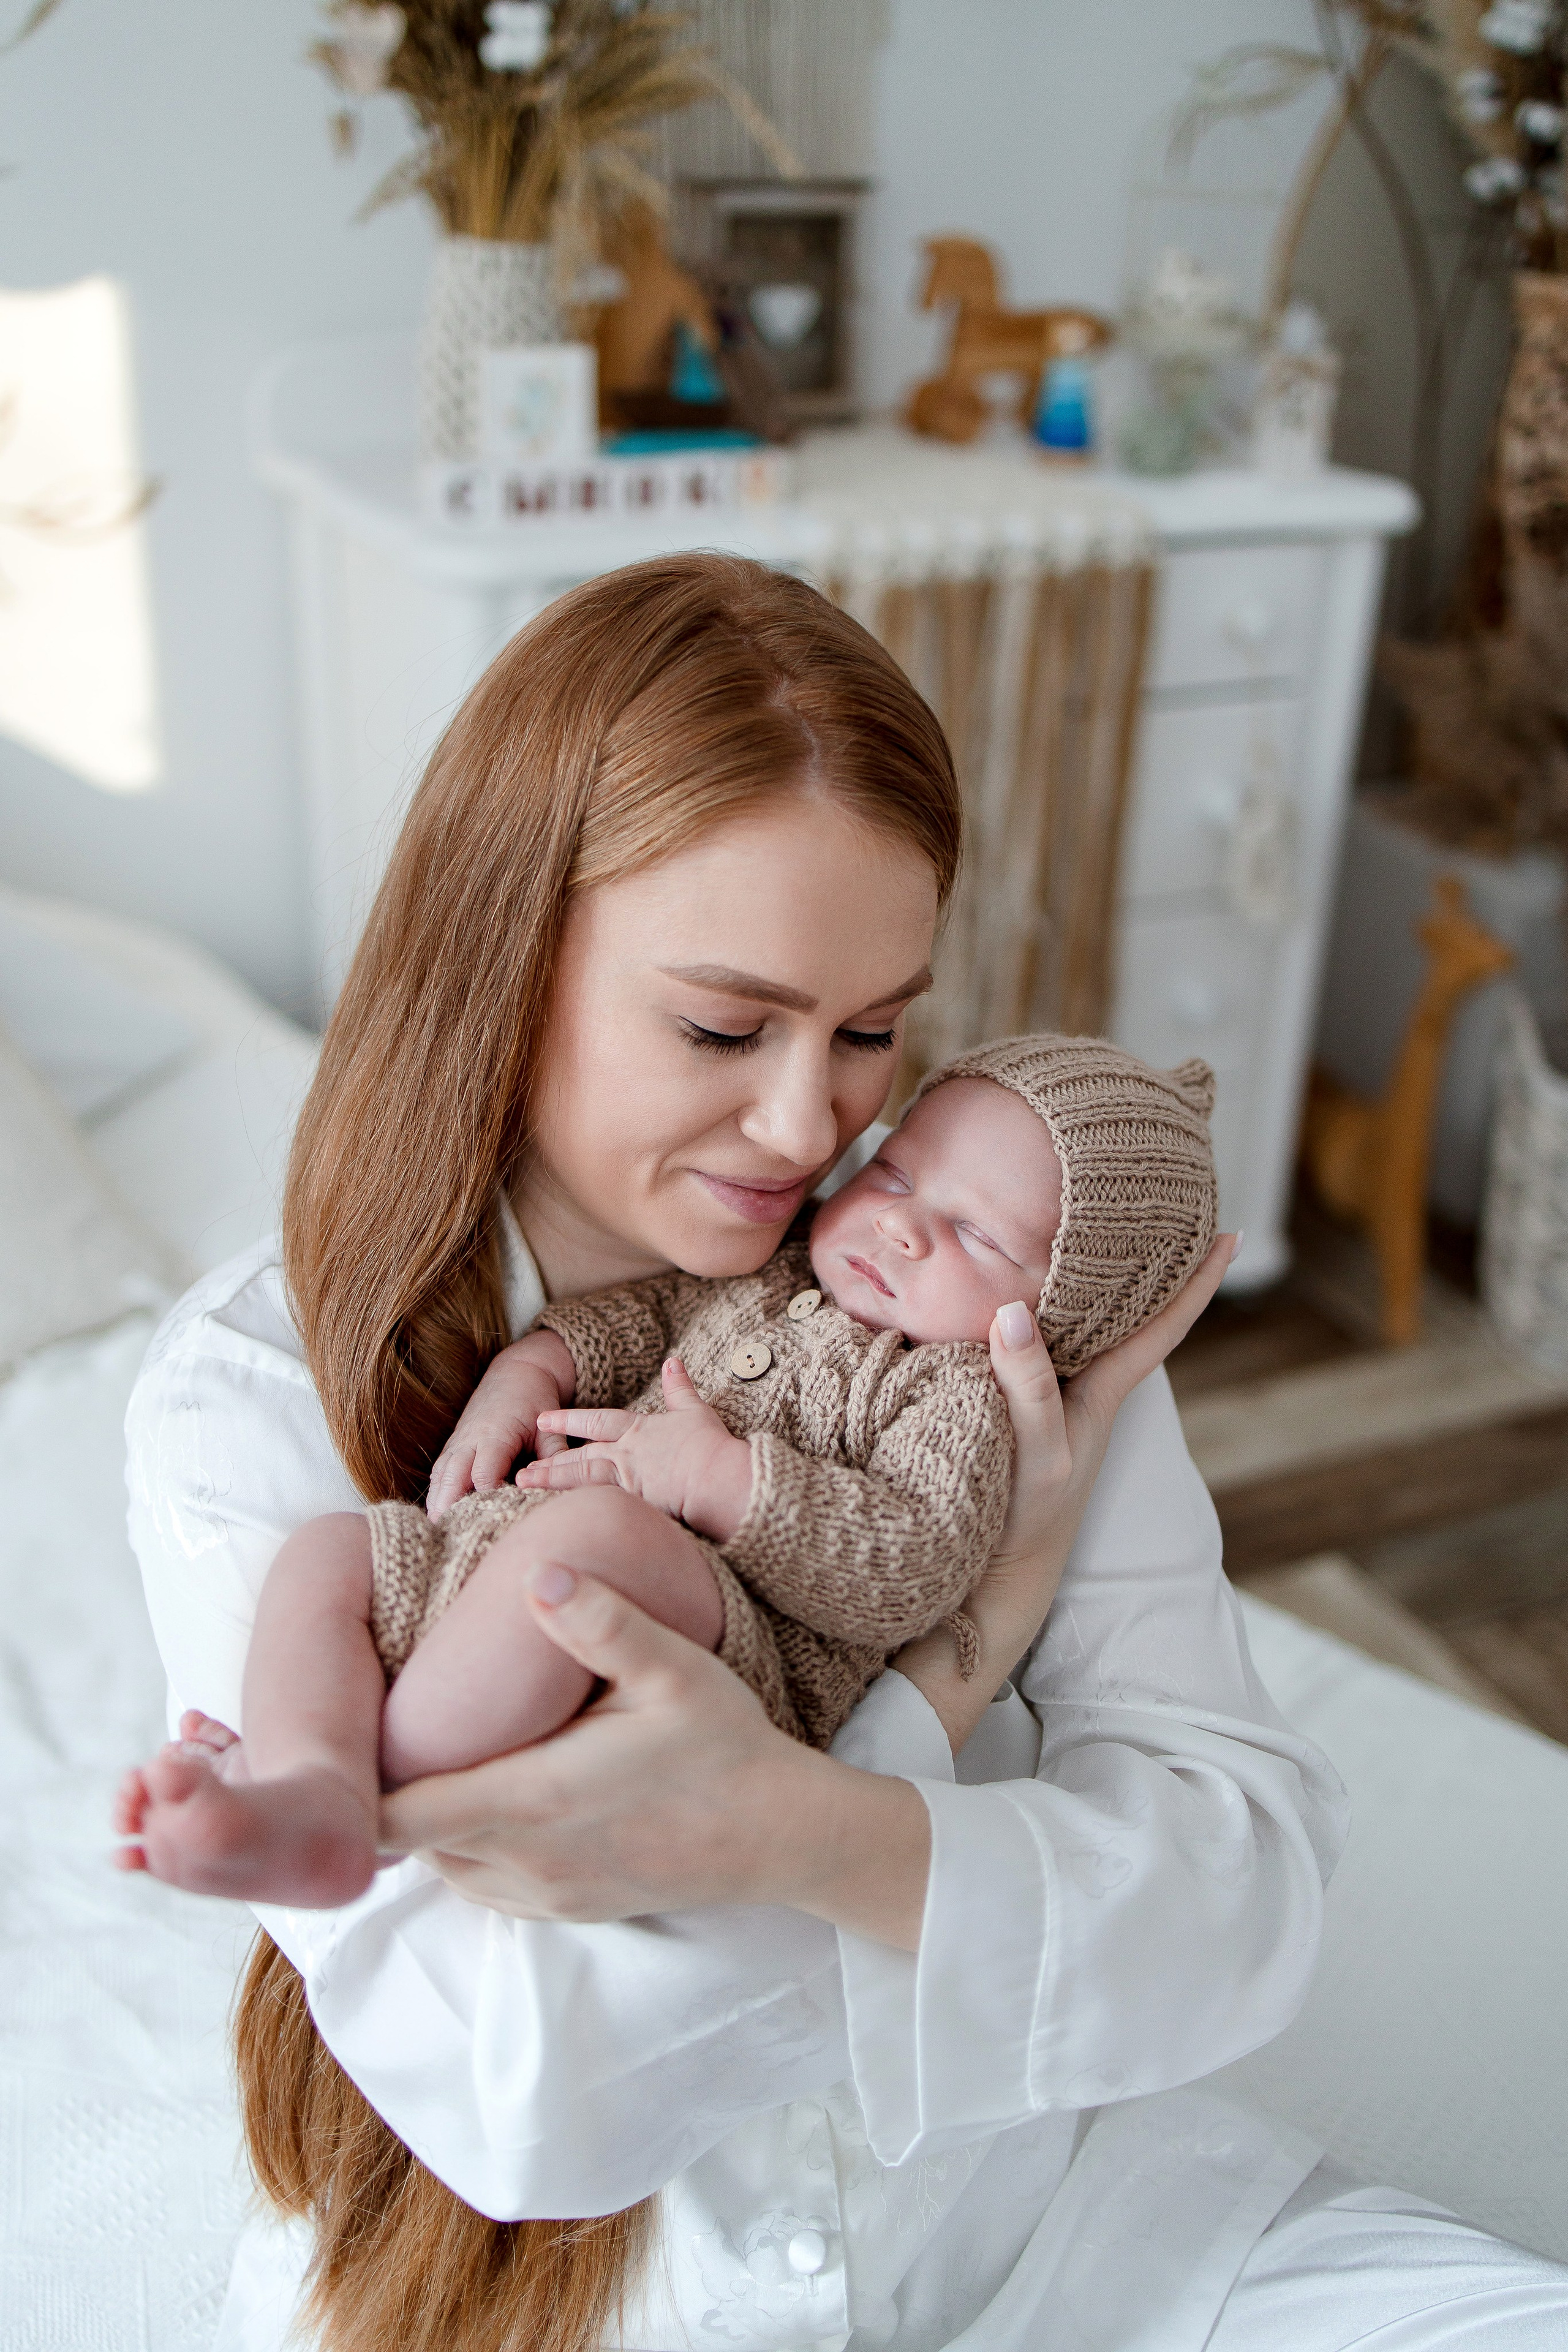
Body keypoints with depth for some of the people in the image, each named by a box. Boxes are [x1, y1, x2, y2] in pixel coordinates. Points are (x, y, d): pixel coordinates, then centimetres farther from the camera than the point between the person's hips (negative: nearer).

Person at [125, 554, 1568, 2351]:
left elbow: (1240, 1895, -14)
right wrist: (971, 1638, -21)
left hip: (1022, 2204, 1)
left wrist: (796, 1831, -33)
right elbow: (522, 2099, -20)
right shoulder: (252, 1397, -15)